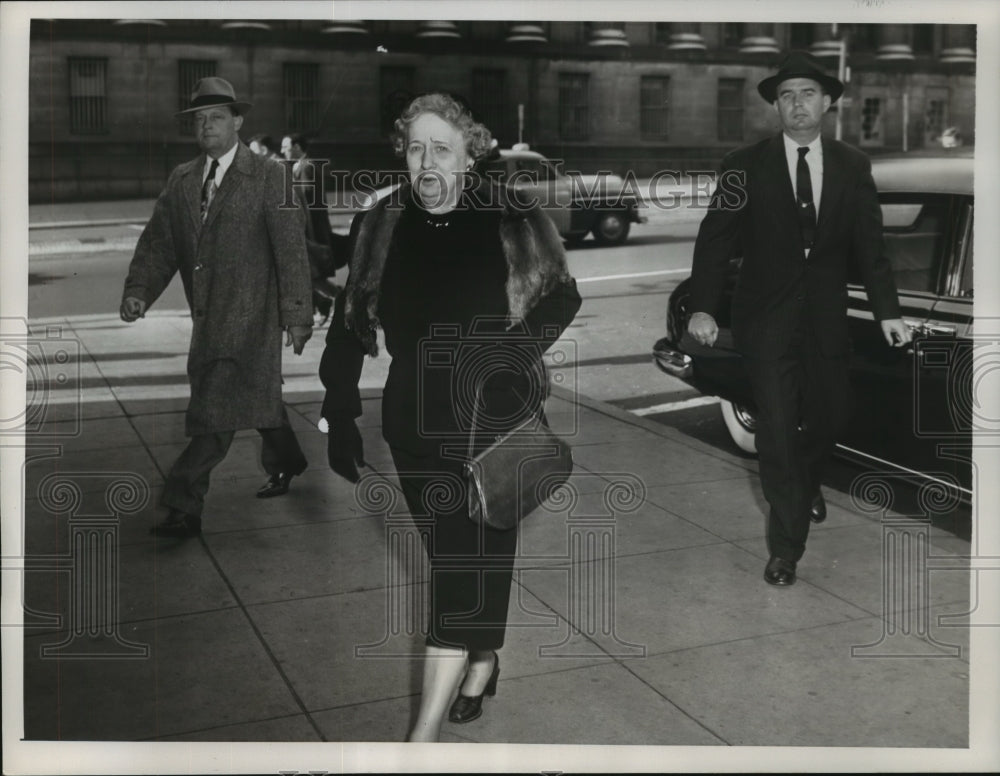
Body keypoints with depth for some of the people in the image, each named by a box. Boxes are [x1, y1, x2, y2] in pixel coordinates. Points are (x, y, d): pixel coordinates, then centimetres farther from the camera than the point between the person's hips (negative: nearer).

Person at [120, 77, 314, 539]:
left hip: (250, 315, -6)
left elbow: (291, 249, -8)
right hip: (208, 317, 6)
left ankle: (185, 508, -6)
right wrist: (139, 290, -11)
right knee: (254, 393, 21)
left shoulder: (267, 177, -6)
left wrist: (296, 315, -12)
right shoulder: (181, 181, 11)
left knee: (215, 412, -10)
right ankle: (284, 461, 43)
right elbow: (158, 242, 6)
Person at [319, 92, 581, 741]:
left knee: (472, 562, -7)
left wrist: (515, 349, -13)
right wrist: (341, 416, 3)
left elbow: (563, 296, 5)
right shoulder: (379, 228, 2)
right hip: (417, 425, 3)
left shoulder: (513, 222, -6)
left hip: (497, 419, -3)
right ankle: (482, 661, 40)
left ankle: (426, 732, -4)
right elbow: (349, 325, 7)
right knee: (453, 557, 14)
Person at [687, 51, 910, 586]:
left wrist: (887, 311, -4)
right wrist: (702, 307, -19)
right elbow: (715, 240, -8)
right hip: (766, 317, -3)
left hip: (826, 318, 3)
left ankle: (807, 484, 48)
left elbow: (869, 245, 4)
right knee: (776, 427, -4)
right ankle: (785, 547, 8)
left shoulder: (853, 167, 4)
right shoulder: (745, 166, -4)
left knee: (830, 416, 13)